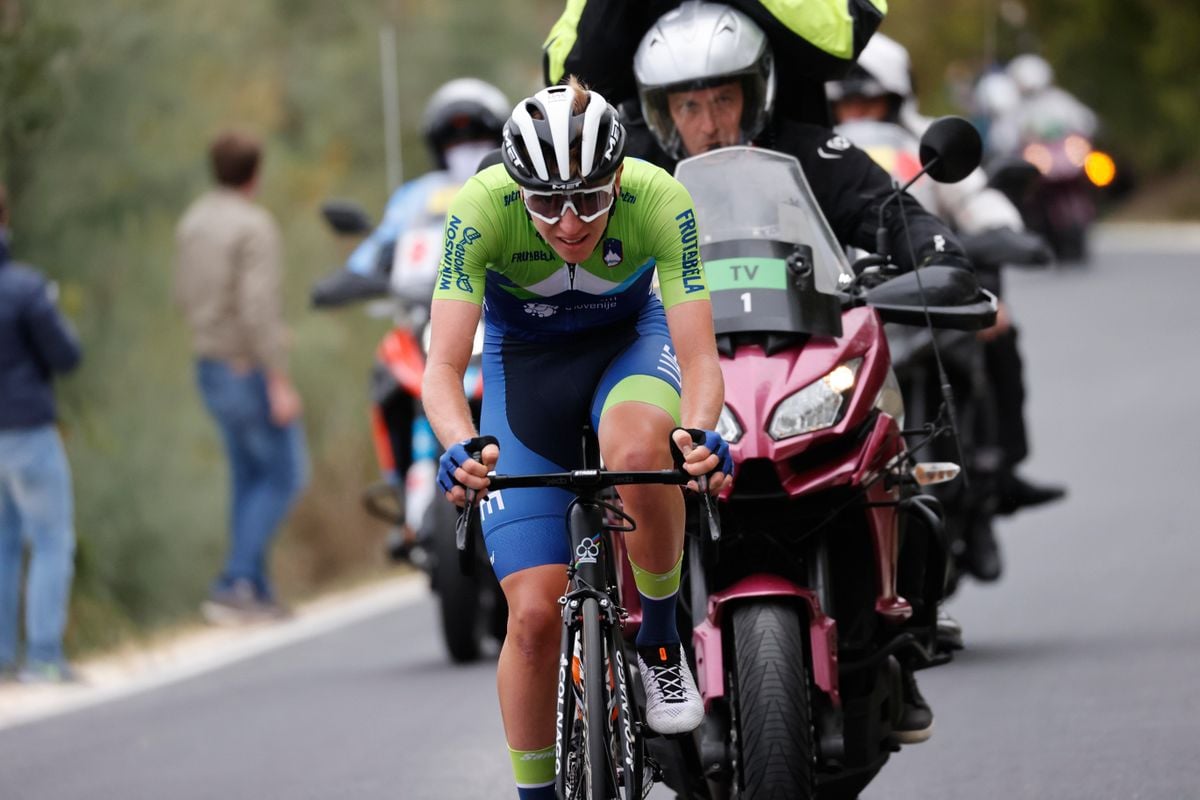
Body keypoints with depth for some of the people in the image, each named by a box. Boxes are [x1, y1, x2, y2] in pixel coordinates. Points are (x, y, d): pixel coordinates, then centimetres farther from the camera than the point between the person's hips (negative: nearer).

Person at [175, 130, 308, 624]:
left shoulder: (194, 222, 7)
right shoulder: (254, 228, -19)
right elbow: (259, 305, -26)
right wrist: (279, 382, -23)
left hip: (212, 368, 8)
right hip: (251, 371, -8)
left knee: (250, 476, 16)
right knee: (284, 476, 1)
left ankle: (254, 591, 16)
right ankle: (234, 584, -9)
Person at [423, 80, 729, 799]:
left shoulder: (660, 202, -30)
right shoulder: (483, 208, -31)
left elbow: (700, 358, -32)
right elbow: (444, 367, -34)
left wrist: (701, 433, -54)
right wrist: (464, 445, -55)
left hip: (630, 340, 0)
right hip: (525, 360, 1)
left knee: (637, 452, -39)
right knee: (536, 613, -11)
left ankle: (661, 640, -14)